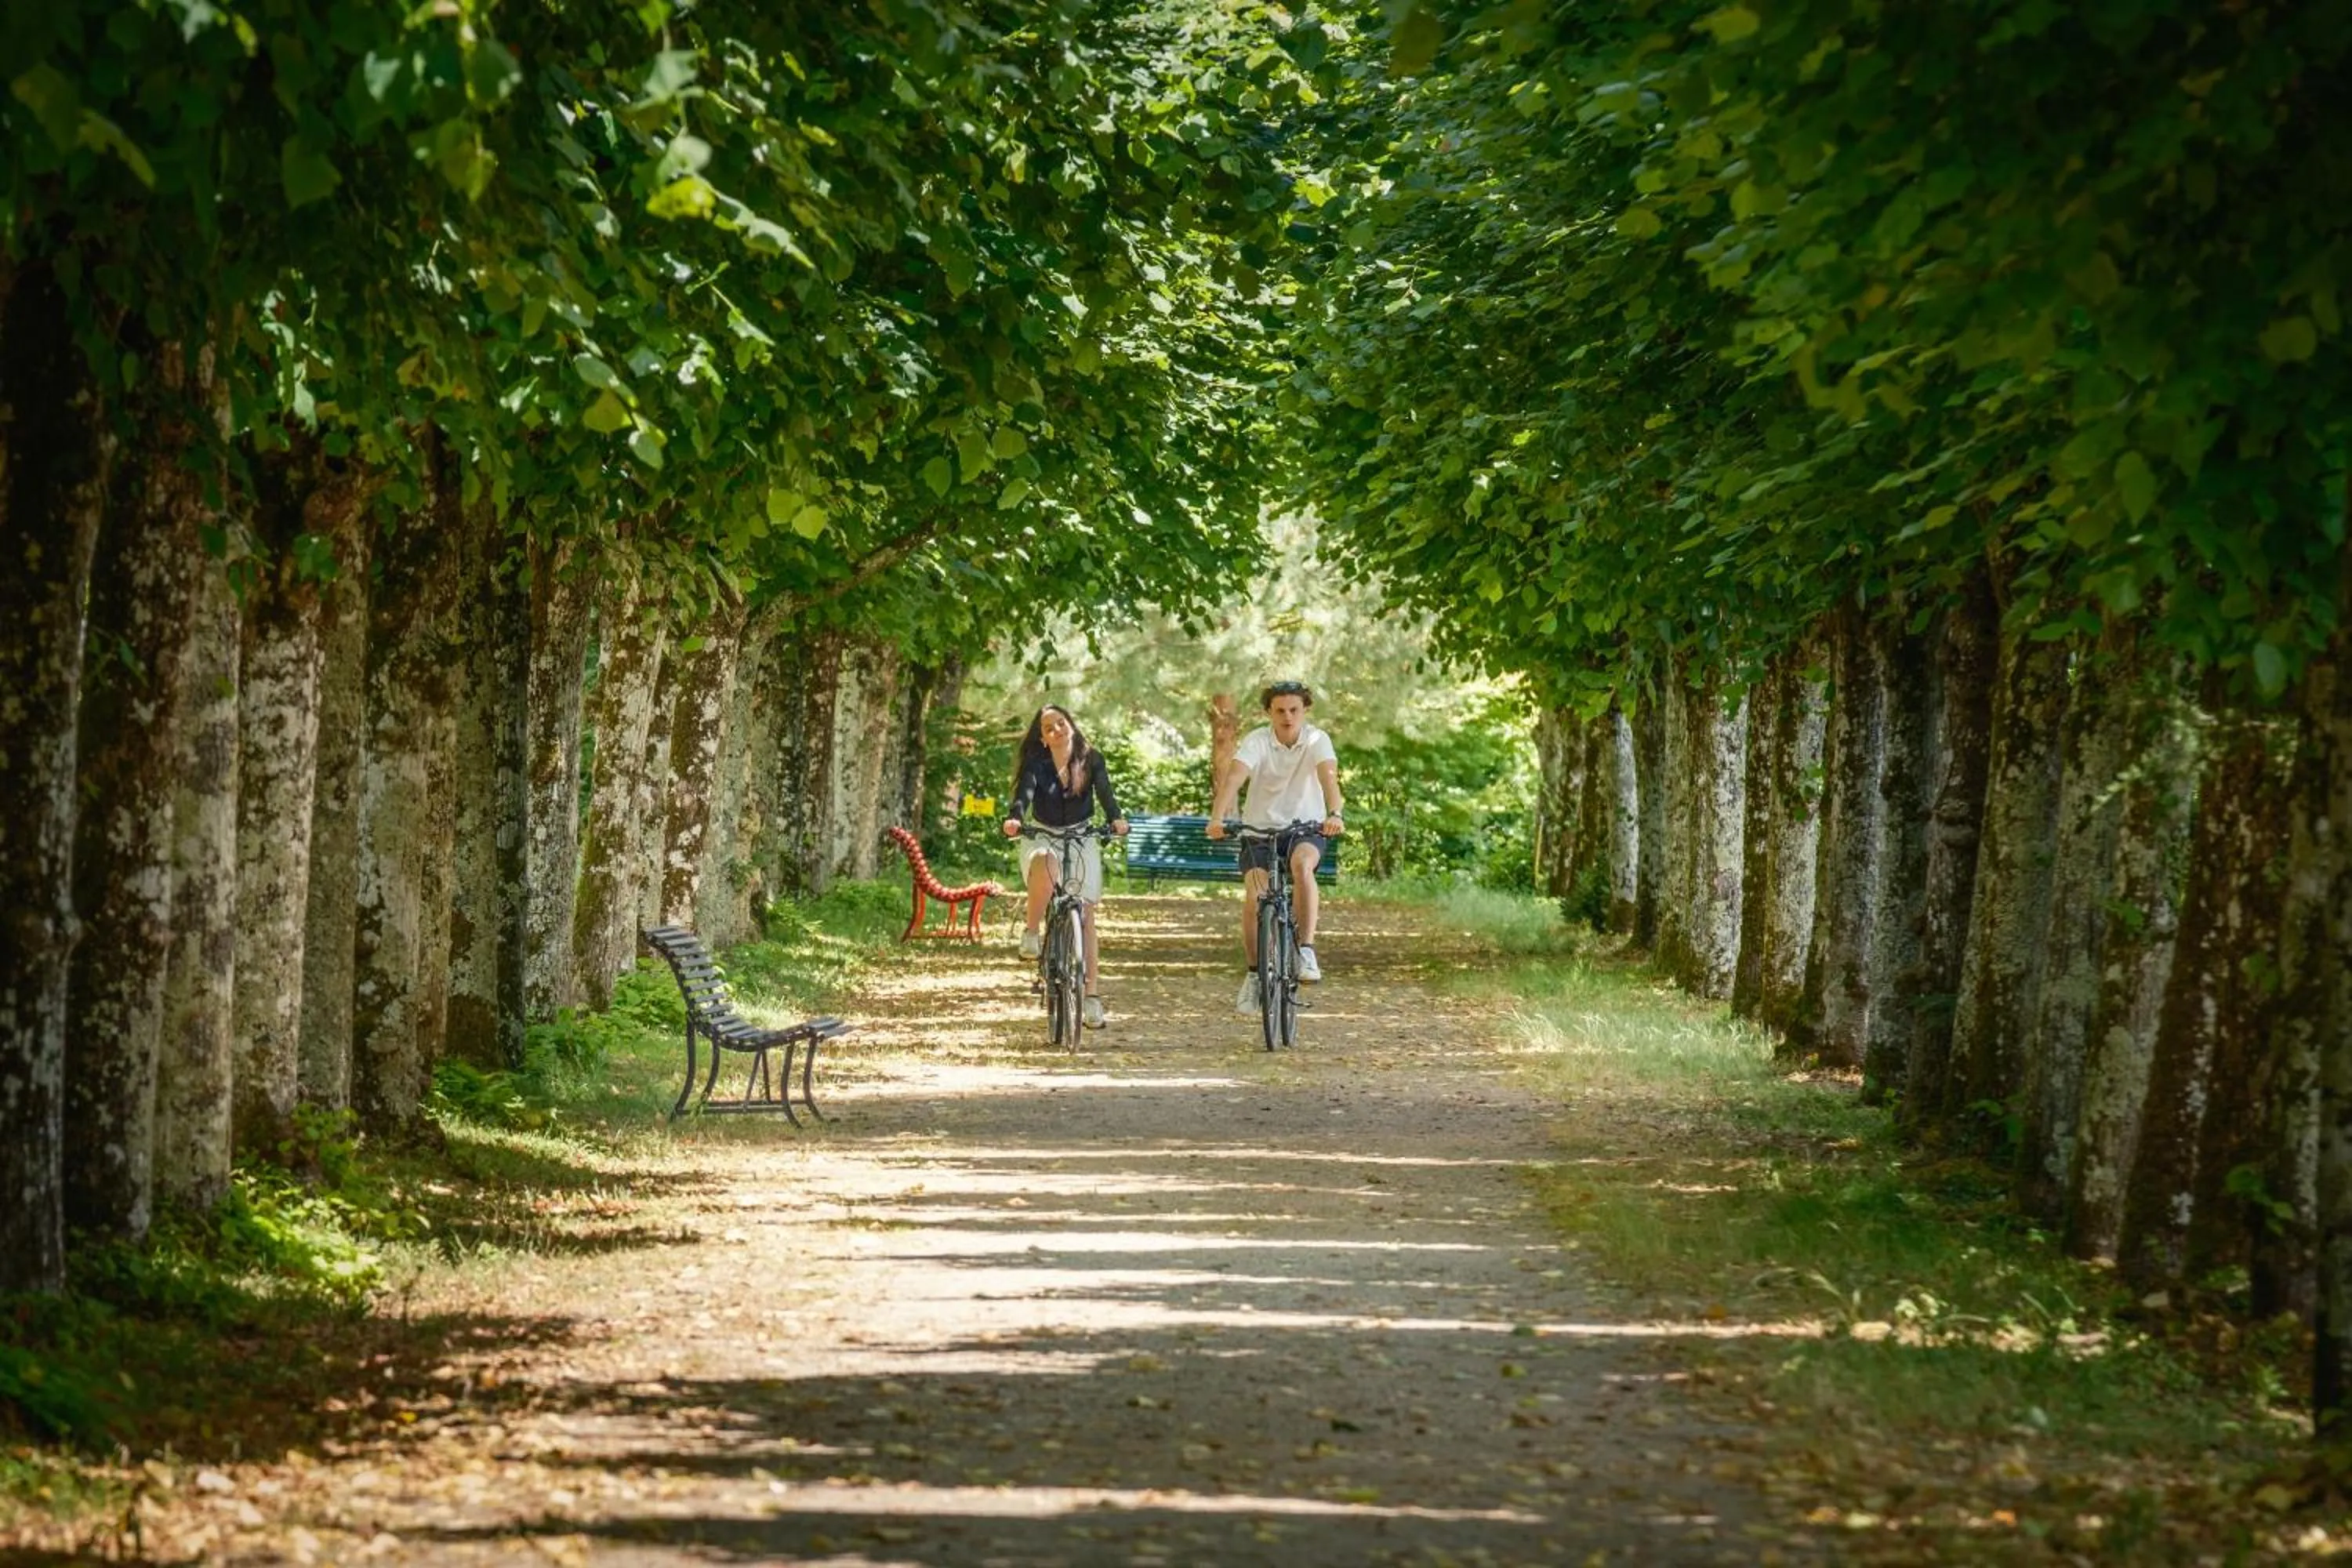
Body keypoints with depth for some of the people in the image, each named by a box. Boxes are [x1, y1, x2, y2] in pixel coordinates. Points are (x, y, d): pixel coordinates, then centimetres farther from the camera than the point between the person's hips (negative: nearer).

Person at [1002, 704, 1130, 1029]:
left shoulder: (1091, 760, -3)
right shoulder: (1036, 764, -7)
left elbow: (1105, 792, -18)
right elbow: (1025, 792, -24)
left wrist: (1116, 818, -40)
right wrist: (1015, 818, -46)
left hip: (1081, 841, 2)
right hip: (1042, 838, -2)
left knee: (1085, 918, -2)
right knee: (1045, 864, -40)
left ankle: (1091, 997, 2)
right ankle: (1031, 933, -22)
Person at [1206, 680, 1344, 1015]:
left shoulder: (1317, 740, -11)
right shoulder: (1257, 741, -12)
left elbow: (1328, 776, -29)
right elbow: (1233, 776, -28)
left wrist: (1334, 815, -49)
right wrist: (1217, 819, -45)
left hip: (1306, 827, -1)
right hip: (1260, 828, 1)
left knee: (1302, 862, -35)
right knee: (1254, 897, -19)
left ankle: (1306, 949, -26)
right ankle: (1255, 974, 2)